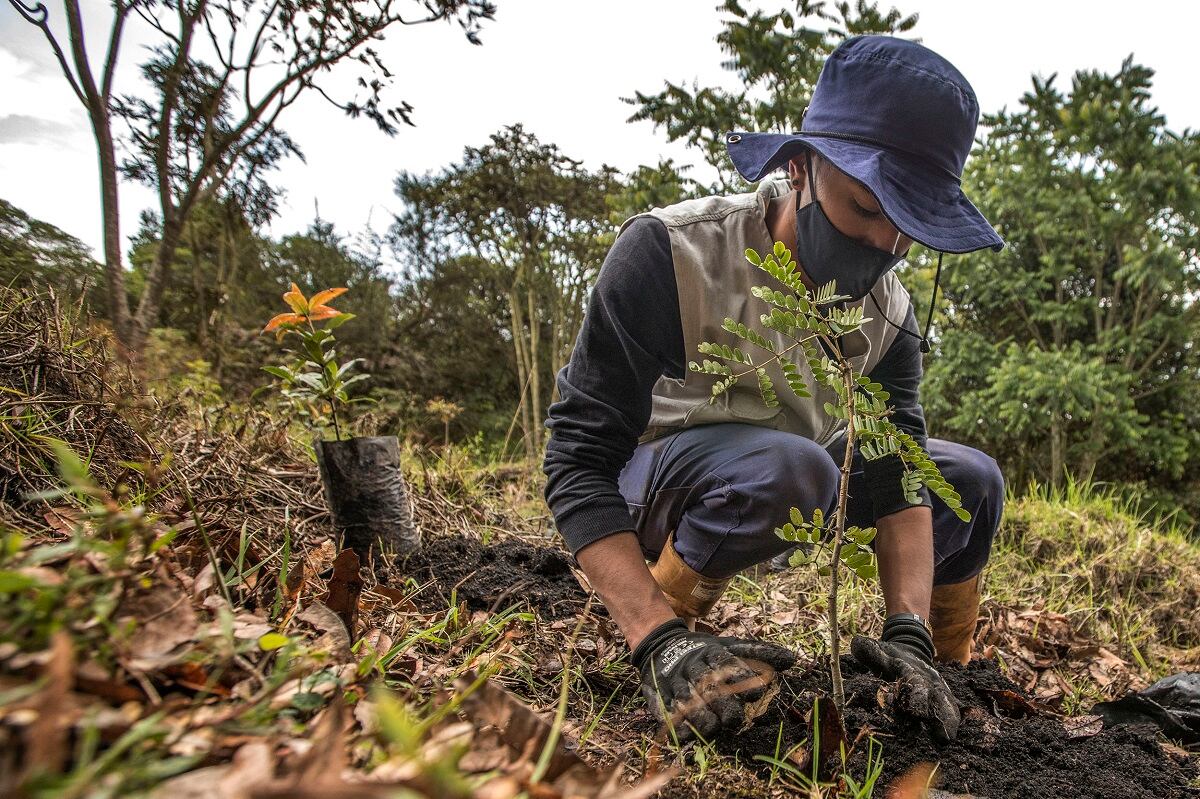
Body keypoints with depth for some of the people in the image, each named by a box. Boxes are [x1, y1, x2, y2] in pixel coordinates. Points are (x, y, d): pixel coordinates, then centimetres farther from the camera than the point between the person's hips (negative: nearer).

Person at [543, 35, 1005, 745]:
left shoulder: (888, 307, -9)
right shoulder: (672, 255, -28)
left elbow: (899, 471, -13)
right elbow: (580, 461, -32)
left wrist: (909, 633, -28)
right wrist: (660, 641, -42)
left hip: (788, 482, 6)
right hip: (652, 484, -6)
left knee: (974, 482, -1)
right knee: (785, 466, -38)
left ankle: (952, 679, 16)